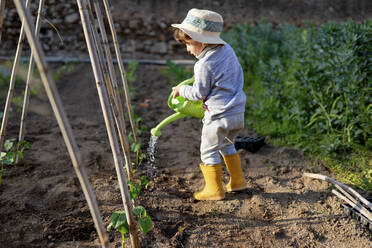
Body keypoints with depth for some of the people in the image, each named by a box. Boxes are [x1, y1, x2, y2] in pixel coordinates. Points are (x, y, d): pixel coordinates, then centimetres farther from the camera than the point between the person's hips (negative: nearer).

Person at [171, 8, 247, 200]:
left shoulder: (204, 65, -21)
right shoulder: (228, 50, 4)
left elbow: (199, 93, -12)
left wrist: (181, 90, 6)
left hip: (219, 116, -9)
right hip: (238, 112, 9)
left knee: (208, 150, 8)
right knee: (226, 144, 27)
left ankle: (214, 190, 17)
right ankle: (237, 181, 34)